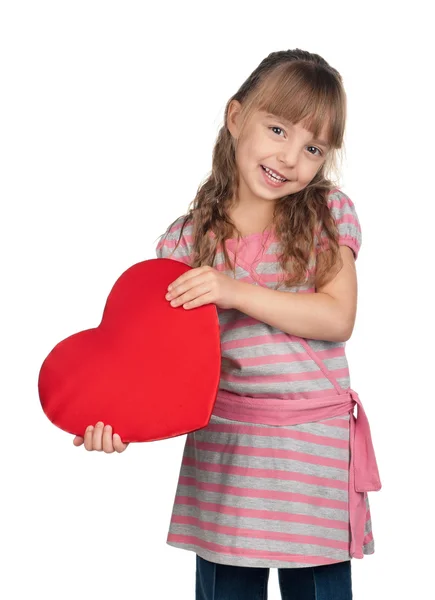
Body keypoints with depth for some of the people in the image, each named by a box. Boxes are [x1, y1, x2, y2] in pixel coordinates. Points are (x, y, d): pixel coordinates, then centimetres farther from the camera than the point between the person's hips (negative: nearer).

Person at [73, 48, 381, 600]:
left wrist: (237, 292, -20)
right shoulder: (188, 237, 1)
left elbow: (337, 319, -10)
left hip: (315, 446, -1)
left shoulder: (329, 212, -1)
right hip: (222, 444, 1)